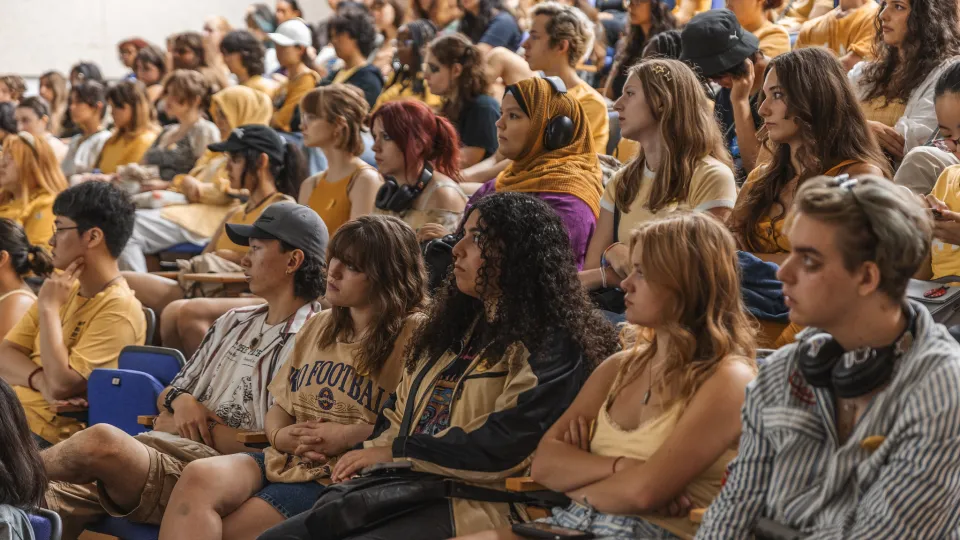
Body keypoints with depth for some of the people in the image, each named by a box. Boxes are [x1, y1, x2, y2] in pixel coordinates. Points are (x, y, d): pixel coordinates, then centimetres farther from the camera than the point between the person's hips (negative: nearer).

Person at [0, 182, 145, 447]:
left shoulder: (119, 311, -11)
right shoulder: (65, 288, 14)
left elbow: (61, 385, -18)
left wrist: (49, 308, -11)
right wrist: (40, 379, -13)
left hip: (44, 438, -8)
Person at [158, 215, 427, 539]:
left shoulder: (412, 335, -4)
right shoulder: (318, 326, 20)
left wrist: (348, 436, -17)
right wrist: (281, 435, -1)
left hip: (340, 478, -7)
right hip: (283, 461, 7)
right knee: (198, 477, -25)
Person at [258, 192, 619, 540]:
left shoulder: (549, 345, -7)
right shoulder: (461, 326, 21)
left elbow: (503, 445, -17)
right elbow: (400, 412, 21)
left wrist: (395, 451, -12)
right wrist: (368, 456, -1)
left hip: (471, 504, -9)